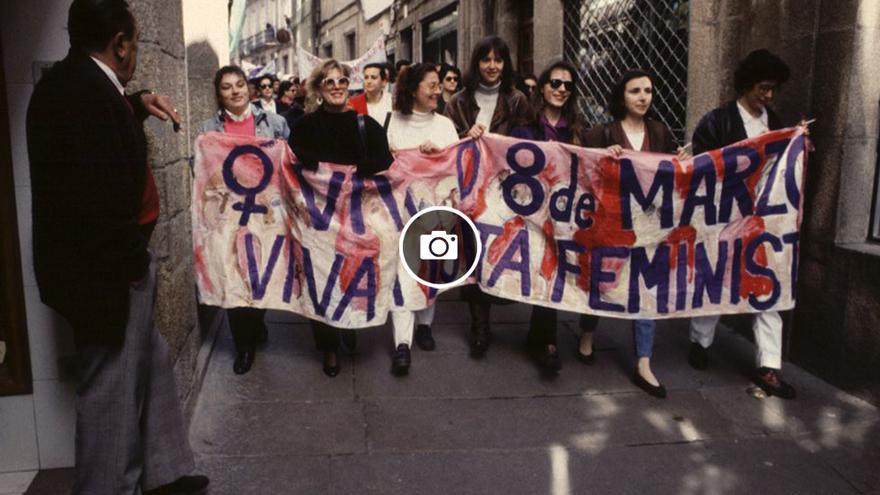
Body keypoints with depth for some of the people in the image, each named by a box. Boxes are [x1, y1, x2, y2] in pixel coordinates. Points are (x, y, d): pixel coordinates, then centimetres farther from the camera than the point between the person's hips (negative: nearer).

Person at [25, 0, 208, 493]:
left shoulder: (72, 80, 9)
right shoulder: (82, 88, -22)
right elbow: (99, 195, -27)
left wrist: (136, 103, 17)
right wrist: (130, 261, -17)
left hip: (104, 263, 11)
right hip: (103, 269, -11)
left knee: (152, 363, 20)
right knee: (113, 386, 3)